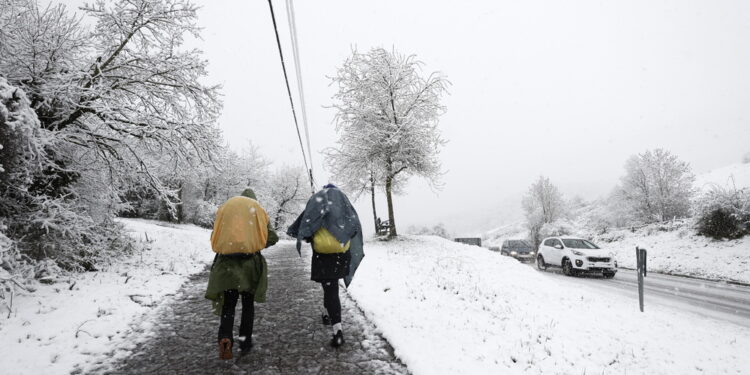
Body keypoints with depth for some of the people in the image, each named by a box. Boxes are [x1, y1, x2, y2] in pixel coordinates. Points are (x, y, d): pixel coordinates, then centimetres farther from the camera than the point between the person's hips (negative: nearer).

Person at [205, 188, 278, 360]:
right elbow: (271, 237, 2)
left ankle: (225, 338, -15)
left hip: (226, 262, 1)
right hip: (250, 261, -1)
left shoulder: (225, 207, 14)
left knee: (228, 304, 8)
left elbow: (215, 236, 10)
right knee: (248, 303, 14)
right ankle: (245, 342, 19)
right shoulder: (257, 208, 10)